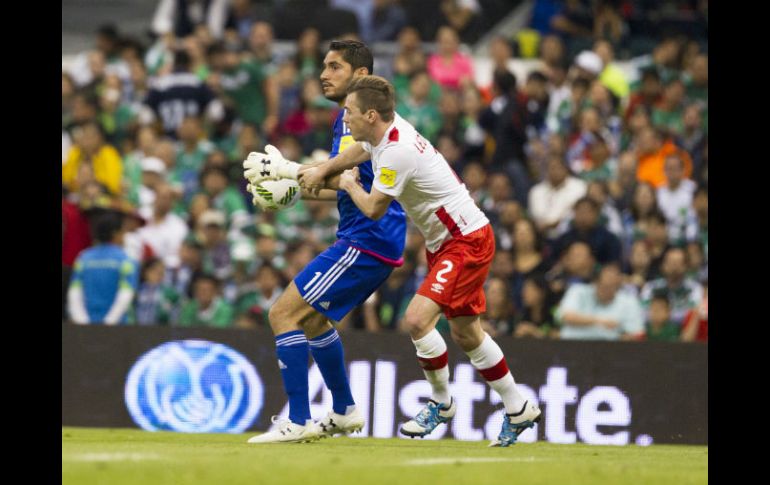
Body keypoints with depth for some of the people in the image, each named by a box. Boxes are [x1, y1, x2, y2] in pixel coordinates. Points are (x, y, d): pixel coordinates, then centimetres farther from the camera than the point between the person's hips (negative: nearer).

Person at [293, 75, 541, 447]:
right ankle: (518, 410, 27)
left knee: (417, 318, -19)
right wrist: (321, 170, 16)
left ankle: (441, 403, 0)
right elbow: (359, 150, 25)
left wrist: (350, 185, 3)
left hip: (466, 241, -10)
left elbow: (373, 209, -16)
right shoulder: (387, 130, 0)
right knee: (466, 334, 16)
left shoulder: (397, 152, -27)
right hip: (444, 240, 10)